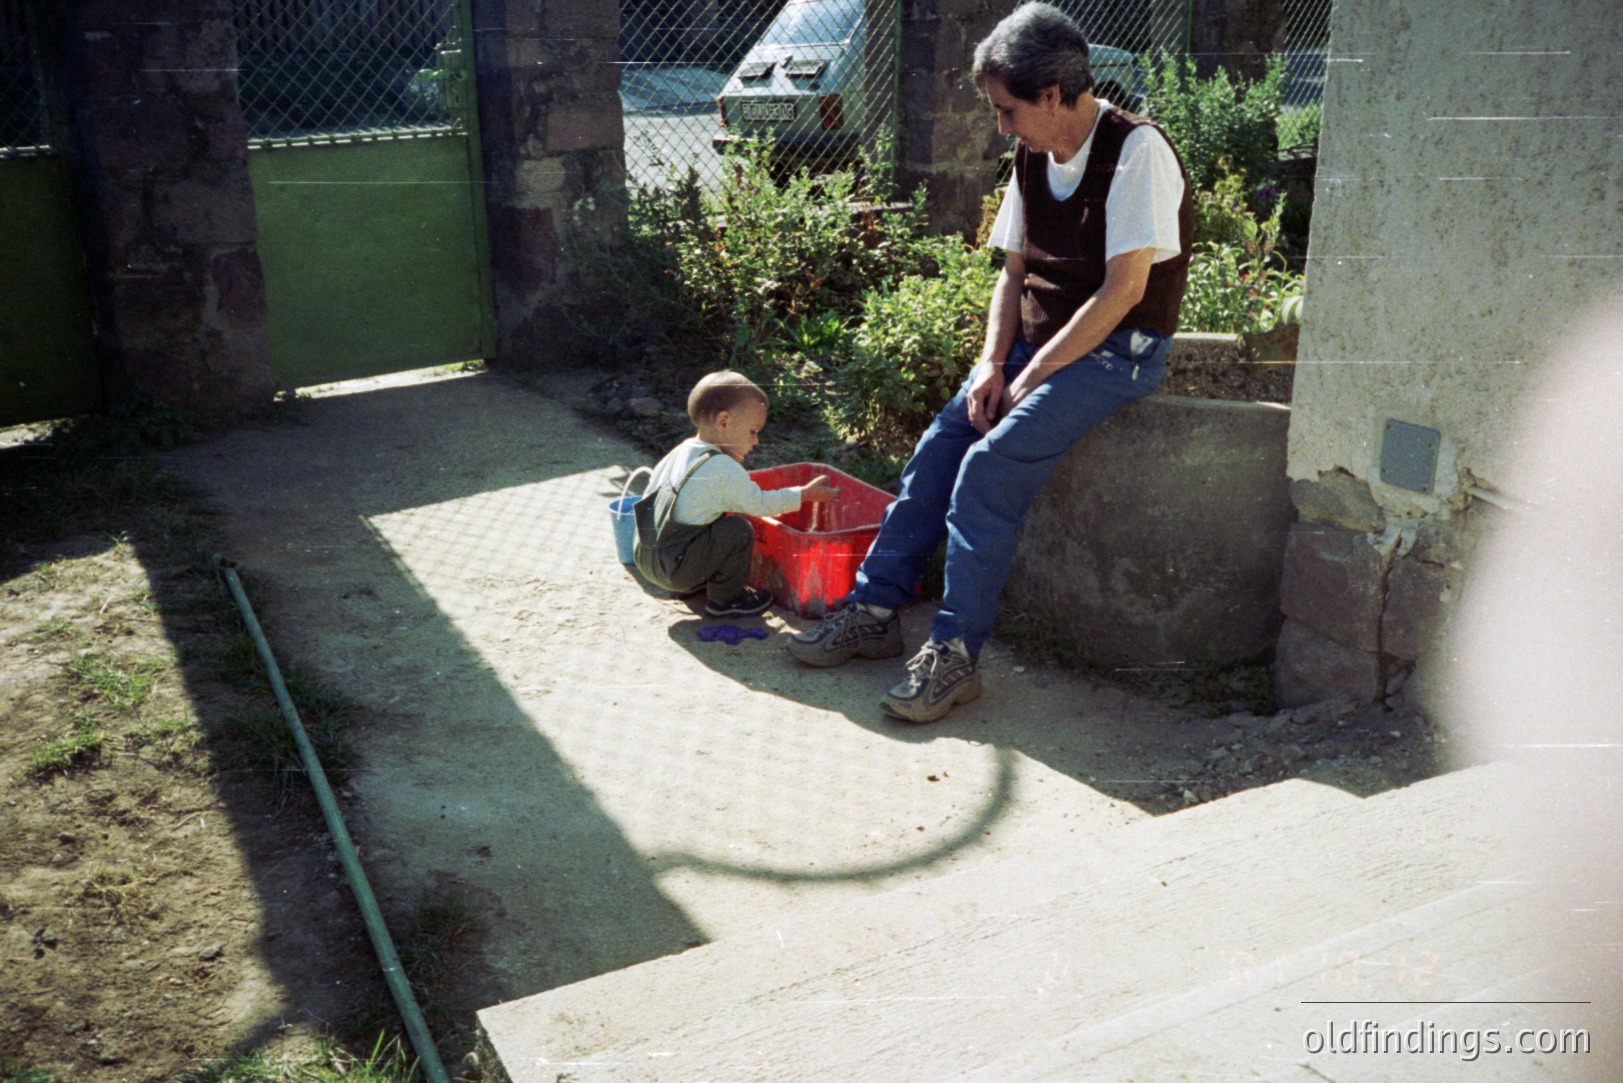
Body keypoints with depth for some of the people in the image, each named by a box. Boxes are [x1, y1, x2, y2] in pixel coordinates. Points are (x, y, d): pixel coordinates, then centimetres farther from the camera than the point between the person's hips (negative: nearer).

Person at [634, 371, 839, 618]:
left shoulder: (680, 451, 9)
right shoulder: (723, 468, -16)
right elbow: (759, 503, -10)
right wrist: (806, 493, 1)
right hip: (675, 568, -9)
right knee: (738, 531, -12)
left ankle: (694, 585, 25)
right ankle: (725, 600, 2)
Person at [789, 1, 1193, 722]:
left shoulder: (1136, 151, -16)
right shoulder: (1034, 157, 8)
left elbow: (1124, 289, -21)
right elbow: (1014, 273, 12)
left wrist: (1030, 378, -19)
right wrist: (992, 365, -5)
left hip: (1116, 352, -7)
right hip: (1038, 342, 7)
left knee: (993, 463, -25)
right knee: (939, 445, -8)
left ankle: (953, 653, -21)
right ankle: (874, 609, 0)